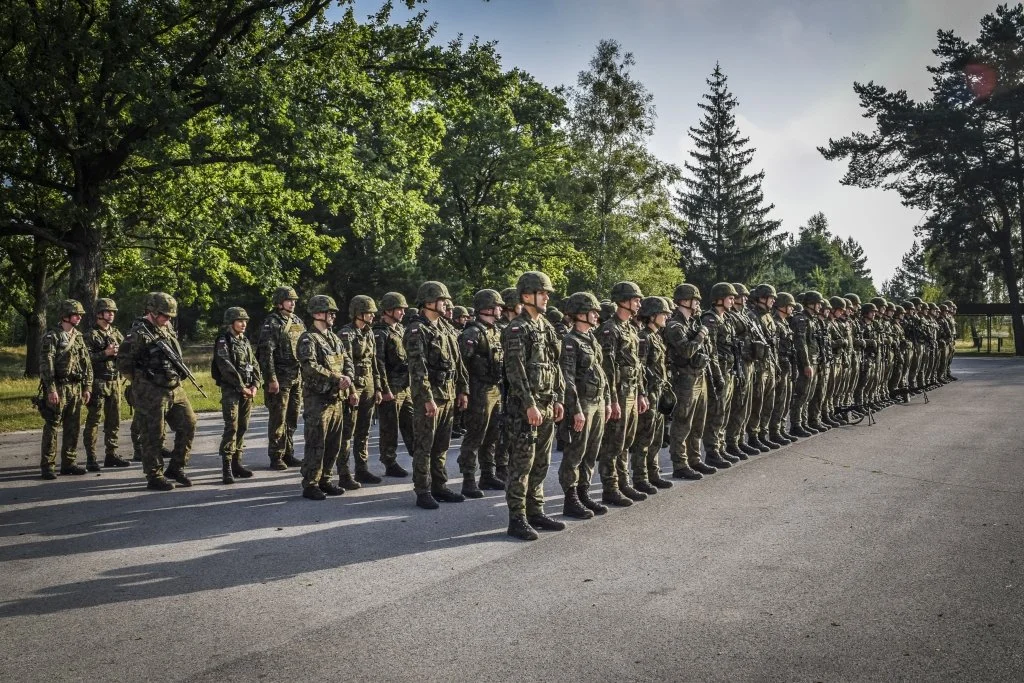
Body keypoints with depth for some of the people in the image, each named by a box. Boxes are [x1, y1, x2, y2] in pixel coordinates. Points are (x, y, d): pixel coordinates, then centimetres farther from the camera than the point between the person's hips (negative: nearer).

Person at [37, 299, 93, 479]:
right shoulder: (51, 337, -7)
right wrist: (51, 389, -19)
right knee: (52, 427, -3)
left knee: (73, 427, 9)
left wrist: (87, 387, 9)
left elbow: (86, 363, 15)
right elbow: (46, 365, -13)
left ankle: (68, 463, 17)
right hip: (58, 387, -7)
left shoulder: (78, 337, 13)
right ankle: (47, 466, 2)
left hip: (76, 388, 7)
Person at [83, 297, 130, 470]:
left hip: (115, 382, 6)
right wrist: (105, 353, -20)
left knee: (114, 420, 10)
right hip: (98, 383, -6)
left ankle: (111, 454, 18)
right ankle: (91, 458, 0)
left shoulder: (117, 333, 14)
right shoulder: (91, 335, -5)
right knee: (93, 420, -3)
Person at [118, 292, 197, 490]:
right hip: (152, 393, -8)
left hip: (175, 388, 8)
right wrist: (141, 381, -3)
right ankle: (154, 477, 11)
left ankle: (176, 468, 19)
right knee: (154, 436, 1)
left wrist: (179, 372, 12)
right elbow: (123, 362, -10)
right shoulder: (139, 333, -12)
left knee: (188, 424, 6)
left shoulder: (167, 328, 12)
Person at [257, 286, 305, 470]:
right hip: (280, 379, -7)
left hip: (297, 378, 7)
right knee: (278, 419, -1)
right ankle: (276, 457, 6)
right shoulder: (272, 323, -9)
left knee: (292, 419, 11)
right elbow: (266, 353, -15)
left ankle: (288, 454, 21)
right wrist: (272, 379, -19)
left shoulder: (297, 321, 12)